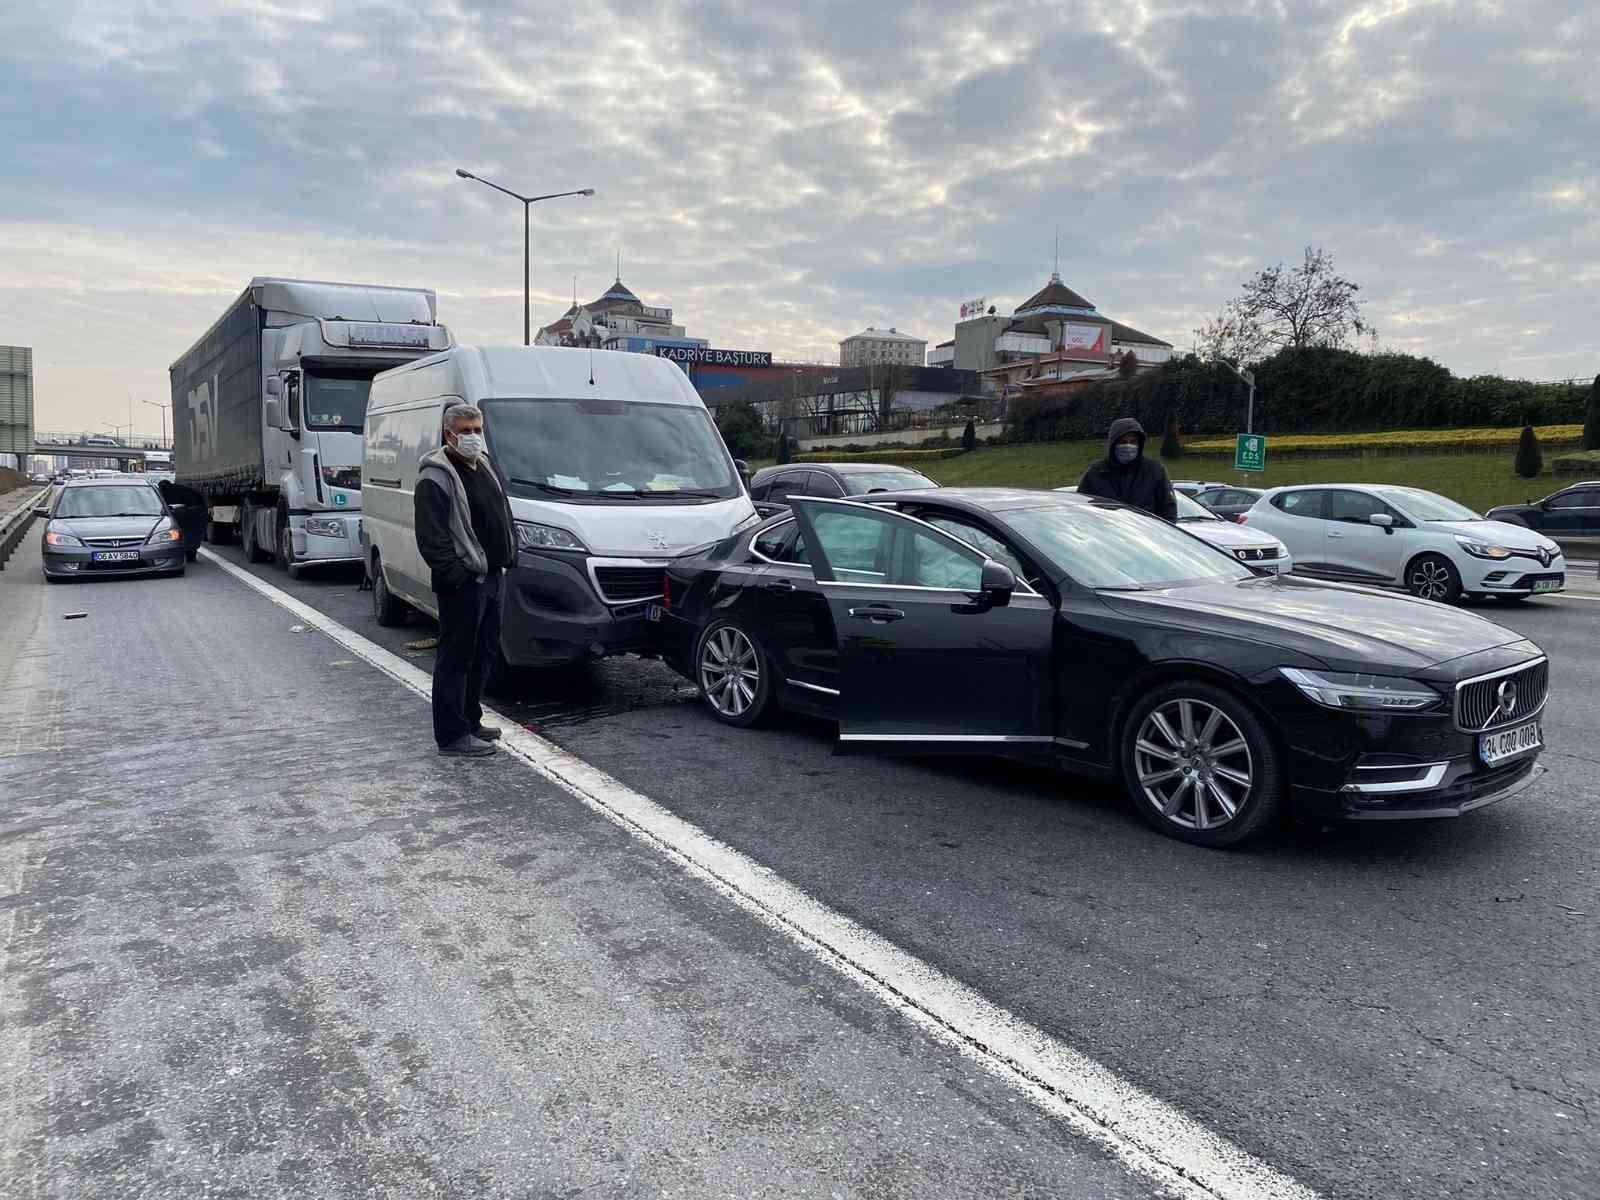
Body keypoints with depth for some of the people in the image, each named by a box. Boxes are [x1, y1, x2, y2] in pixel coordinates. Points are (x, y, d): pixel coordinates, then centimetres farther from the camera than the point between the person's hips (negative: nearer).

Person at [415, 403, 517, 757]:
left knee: (484, 652, 17)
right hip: (463, 583, -9)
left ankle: (470, 720, 30)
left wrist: (510, 553, 15)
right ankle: (452, 735, 2)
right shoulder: (436, 476, -12)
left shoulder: (484, 466, 17)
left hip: (492, 578, 10)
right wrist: (455, 573, -24)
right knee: (456, 658, -4)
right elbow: (431, 536, -20)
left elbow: (504, 514, 26)